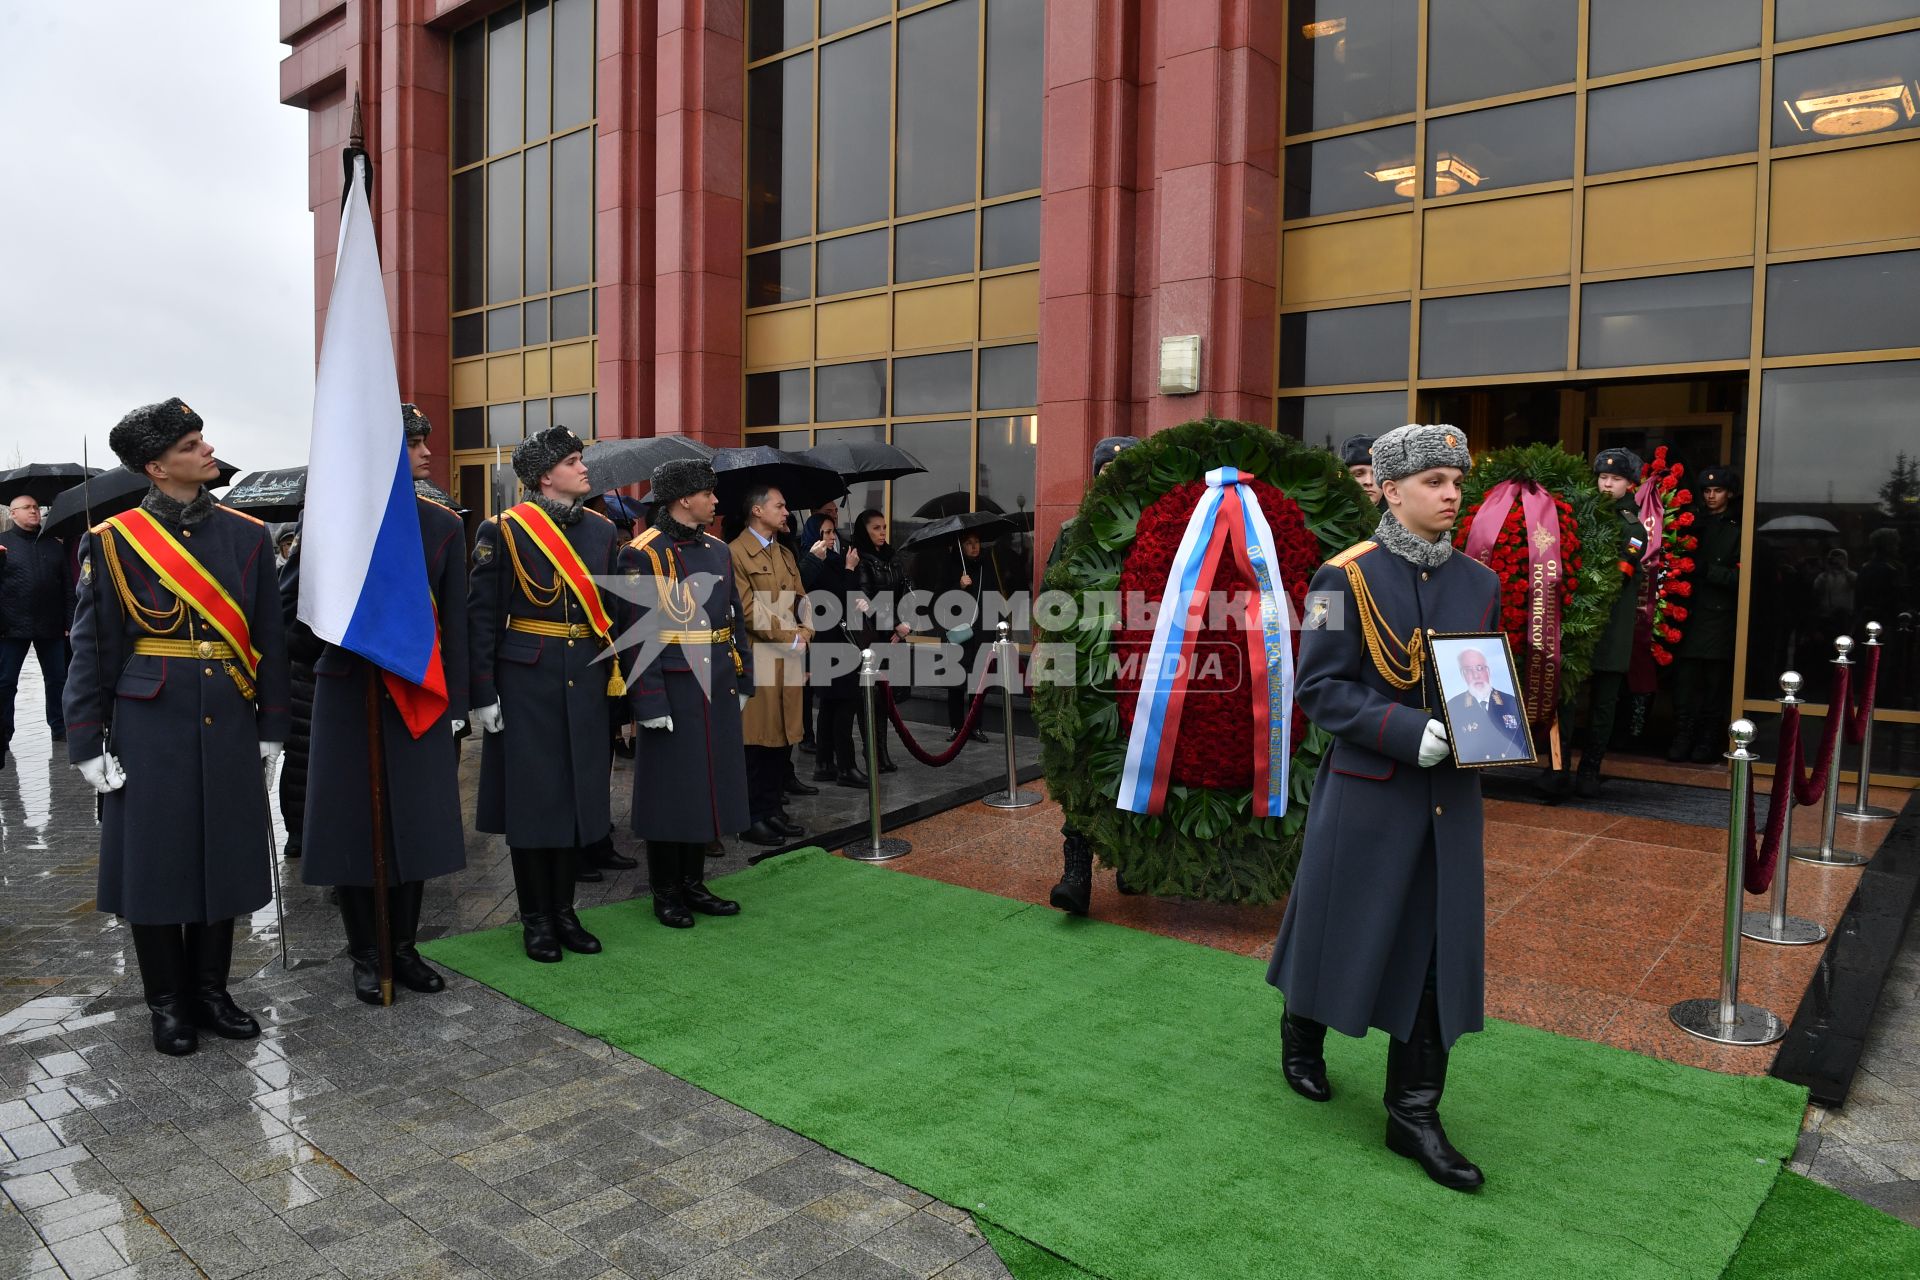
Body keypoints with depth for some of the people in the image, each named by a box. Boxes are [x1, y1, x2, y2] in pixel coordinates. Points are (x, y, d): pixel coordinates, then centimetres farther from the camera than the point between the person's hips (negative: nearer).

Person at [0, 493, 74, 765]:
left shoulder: (55, 546, 11)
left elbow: (68, 587, 10)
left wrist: (70, 622, 6)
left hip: (51, 626, 3)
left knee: (57, 679, 10)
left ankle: (59, 727, 22)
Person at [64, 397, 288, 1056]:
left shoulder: (247, 534, 4)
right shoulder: (112, 541, -3)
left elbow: (269, 639, 7)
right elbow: (92, 650, -2)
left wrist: (270, 727, 5)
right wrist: (89, 746, -5)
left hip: (229, 729, 3)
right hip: (150, 730, -2)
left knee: (225, 858, 9)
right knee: (154, 862, 5)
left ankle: (211, 989, 26)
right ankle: (168, 1002, 22)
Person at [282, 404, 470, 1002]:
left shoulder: (443, 525, 4)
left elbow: (455, 622, 4)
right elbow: (290, 600, 7)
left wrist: (453, 703, 2)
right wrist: (325, 647, -5)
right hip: (349, 698, -2)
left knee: (417, 826, 7)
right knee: (353, 825, 5)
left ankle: (404, 947, 22)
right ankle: (366, 955, 20)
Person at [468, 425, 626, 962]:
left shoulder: (601, 530, 8)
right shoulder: (503, 530, -7)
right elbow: (481, 616, -7)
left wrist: (615, 679, 8)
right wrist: (483, 693, -11)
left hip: (587, 683, 5)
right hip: (526, 682, -4)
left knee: (579, 792, 10)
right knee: (531, 795, 3)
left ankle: (564, 910, 24)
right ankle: (535, 918, 17)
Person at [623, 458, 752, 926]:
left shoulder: (718, 551, 11)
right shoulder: (642, 554, -10)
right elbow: (638, 634, -14)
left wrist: (742, 680, 11)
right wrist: (650, 703, -18)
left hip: (717, 693, 7)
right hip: (672, 694, -7)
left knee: (707, 786, 13)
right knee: (670, 791, 3)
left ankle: (693, 884, 26)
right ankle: (666, 894, 17)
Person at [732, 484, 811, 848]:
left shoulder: (786, 555, 20)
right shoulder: (737, 552, -7)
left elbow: (800, 602, 19)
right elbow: (748, 609, -13)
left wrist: (805, 631, -1)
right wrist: (790, 636, -14)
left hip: (790, 661, 8)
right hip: (758, 661, -8)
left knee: (783, 737, 10)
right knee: (758, 740, -4)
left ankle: (772, 811, 19)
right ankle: (752, 820, 4)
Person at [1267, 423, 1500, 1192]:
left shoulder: (1479, 583, 6)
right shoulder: (1347, 578, -10)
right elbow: (1319, 688, -14)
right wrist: (1410, 732, -24)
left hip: (1448, 794, 5)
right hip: (1368, 789, -4)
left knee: (1436, 948, 6)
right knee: (1341, 926, 11)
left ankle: (1414, 1115, 18)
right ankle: (1301, 1034, 41)